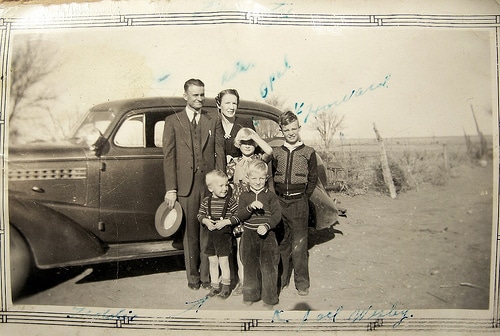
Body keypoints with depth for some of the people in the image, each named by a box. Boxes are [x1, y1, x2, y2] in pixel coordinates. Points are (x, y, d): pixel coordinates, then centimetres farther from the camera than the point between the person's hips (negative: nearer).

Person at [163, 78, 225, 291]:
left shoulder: (213, 120, 9)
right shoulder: (173, 121, 6)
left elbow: (220, 153, 5)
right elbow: (168, 156, 0)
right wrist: (170, 189, -6)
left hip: (210, 184, 1)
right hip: (186, 185, 0)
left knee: (208, 231, 5)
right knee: (190, 233, 8)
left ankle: (207, 275, 19)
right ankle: (193, 276, 23)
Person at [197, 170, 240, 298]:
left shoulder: (230, 201, -9)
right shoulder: (206, 201, 0)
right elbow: (200, 215, 8)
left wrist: (225, 222, -18)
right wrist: (206, 221, -11)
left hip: (225, 235, -3)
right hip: (211, 235, 4)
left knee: (223, 262, 1)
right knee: (212, 262, 13)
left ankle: (226, 286, 20)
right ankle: (215, 286, 29)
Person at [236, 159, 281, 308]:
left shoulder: (271, 195, 1)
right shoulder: (244, 196, 5)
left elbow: (277, 215, -5)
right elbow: (240, 216, -5)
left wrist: (267, 226, -21)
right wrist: (250, 207, -22)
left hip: (267, 235, -2)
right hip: (249, 236, 2)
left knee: (268, 266, 0)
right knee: (250, 266, 12)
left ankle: (269, 297, 16)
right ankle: (250, 295, 29)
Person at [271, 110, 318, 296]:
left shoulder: (308, 152, 1)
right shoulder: (276, 152, 8)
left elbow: (313, 179, 5)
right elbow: (271, 176, 13)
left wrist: (303, 197, 1)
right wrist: (277, 196, 4)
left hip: (299, 202, -2)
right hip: (279, 202, 3)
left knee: (299, 245, -2)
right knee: (282, 243, 10)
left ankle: (302, 283, 9)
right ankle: (282, 279, 22)